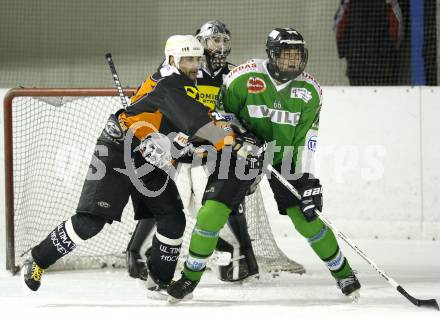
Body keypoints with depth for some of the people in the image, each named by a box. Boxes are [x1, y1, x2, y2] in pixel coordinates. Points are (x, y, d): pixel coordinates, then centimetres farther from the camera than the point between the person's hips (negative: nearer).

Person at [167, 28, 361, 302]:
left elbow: (306, 139, -11)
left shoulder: (310, 90, -11)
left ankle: (342, 271, 10)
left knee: (304, 215, -9)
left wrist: (308, 180, -19)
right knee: (214, 209, -14)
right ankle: (191, 276, 3)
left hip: (283, 158, 1)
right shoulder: (244, 78, -18)